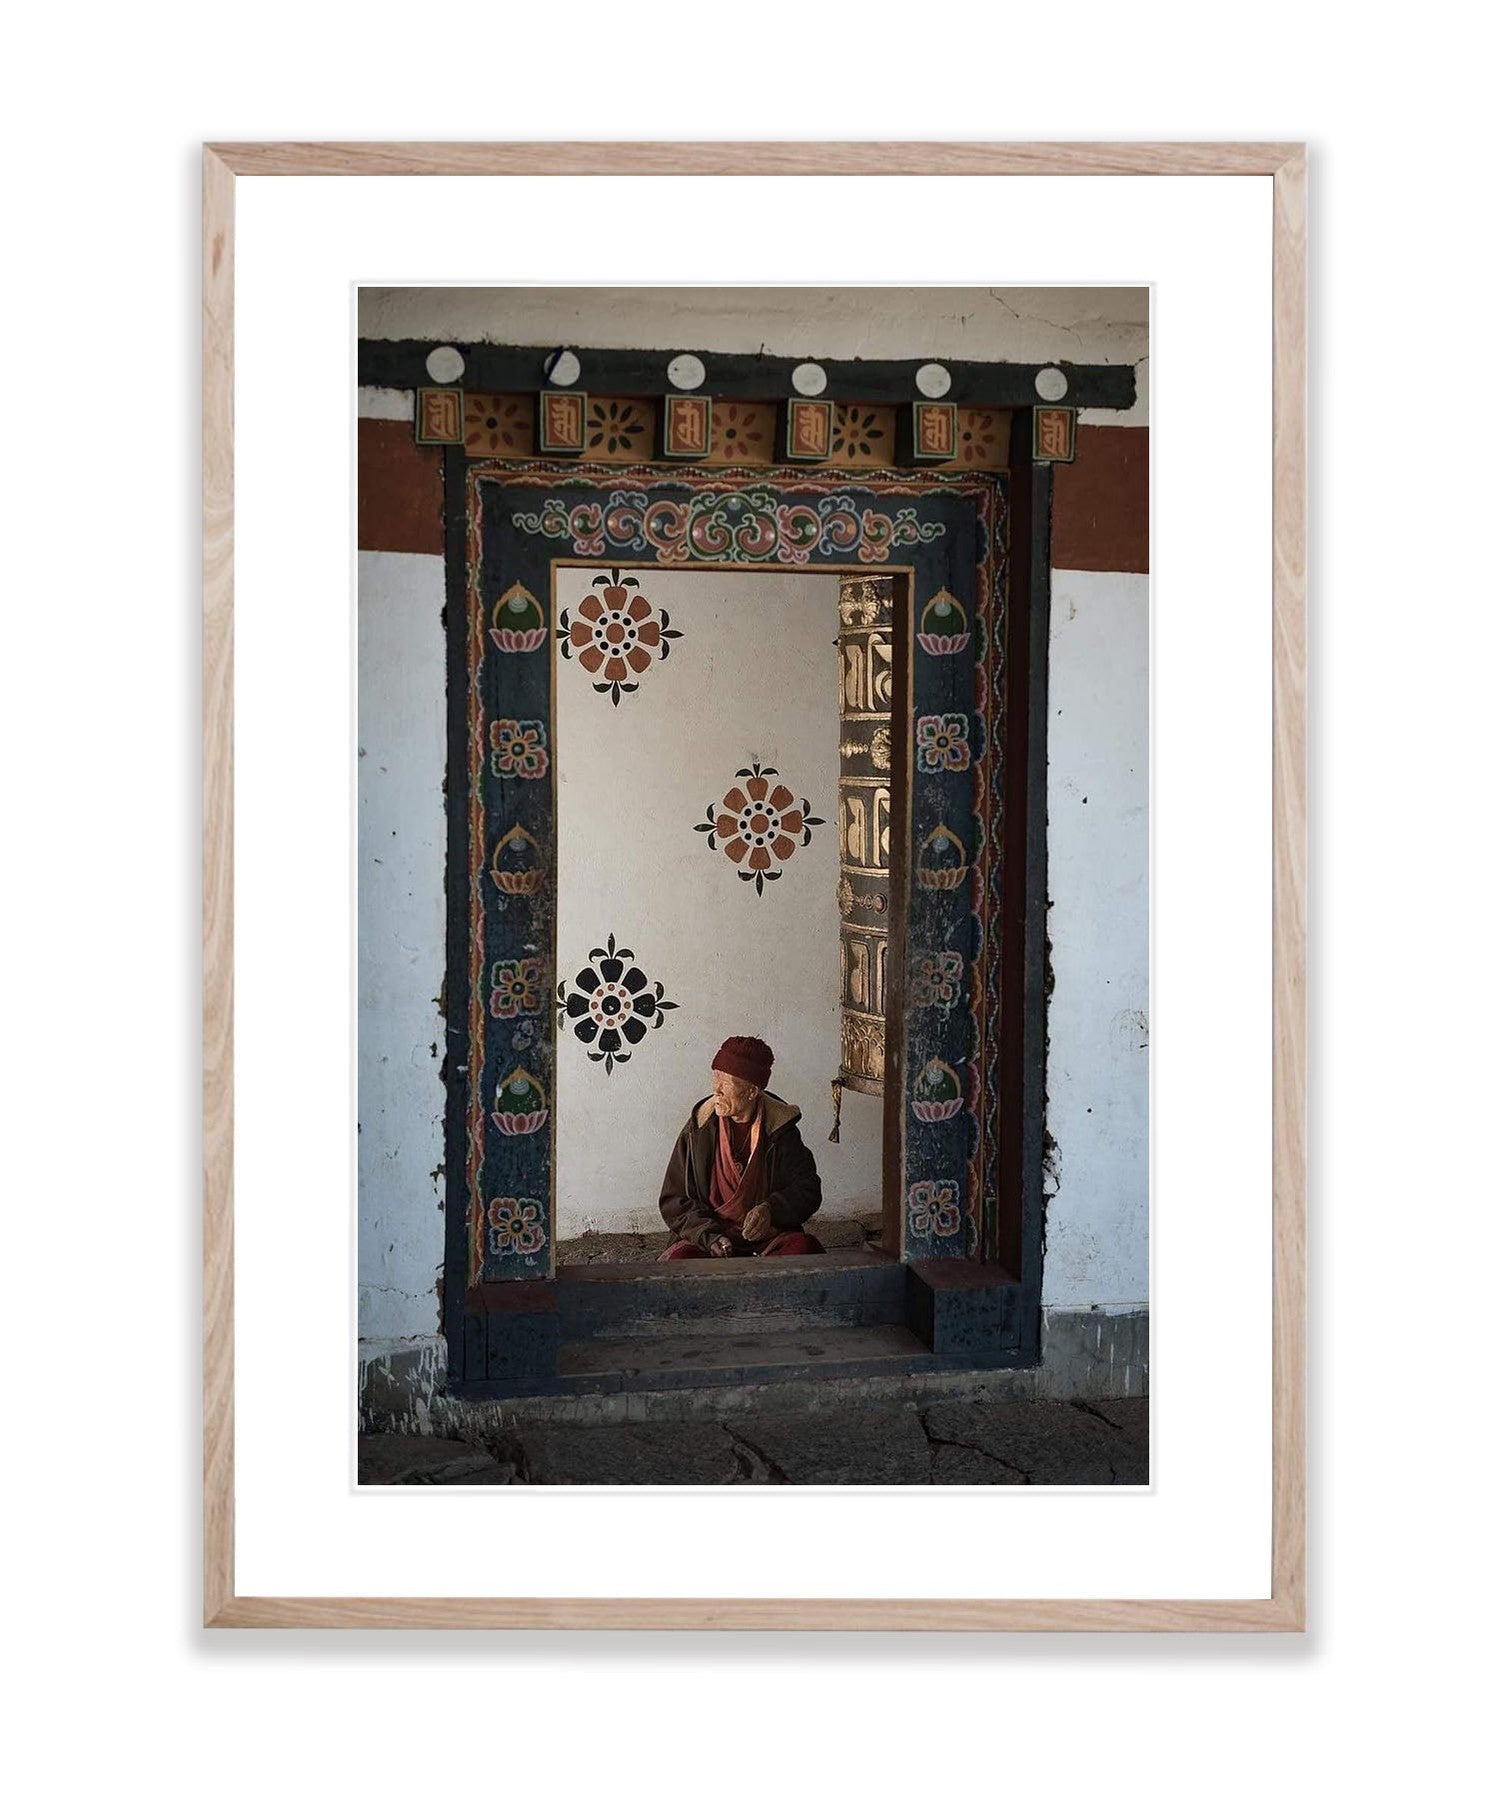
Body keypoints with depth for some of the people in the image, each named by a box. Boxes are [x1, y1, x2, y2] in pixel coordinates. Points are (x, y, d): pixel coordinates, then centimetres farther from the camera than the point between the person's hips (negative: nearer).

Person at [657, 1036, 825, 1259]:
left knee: (805, 1247, -31)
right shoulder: (698, 1130, 2)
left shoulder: (779, 1130, 1)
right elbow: (674, 1200, 4)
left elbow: (808, 1189, 2)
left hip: (769, 1237, 1)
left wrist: (771, 1210, -19)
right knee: (678, 1259, -33)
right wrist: (708, 1235, -14)